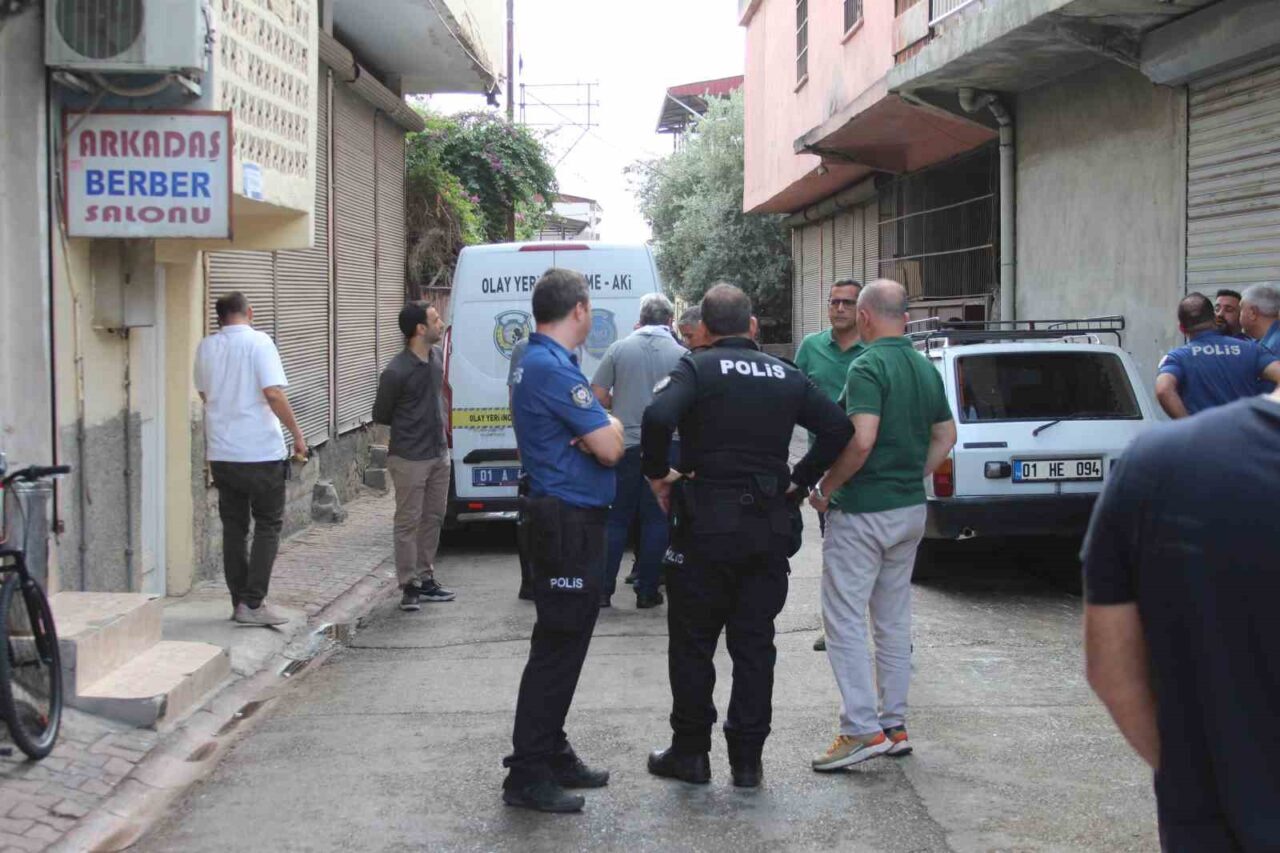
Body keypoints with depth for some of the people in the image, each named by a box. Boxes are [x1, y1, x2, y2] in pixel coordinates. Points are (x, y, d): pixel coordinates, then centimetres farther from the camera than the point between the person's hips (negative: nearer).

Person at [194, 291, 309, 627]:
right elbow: (273, 393, -18)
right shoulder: (258, 342, -10)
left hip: (220, 452, 5)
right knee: (268, 525, 5)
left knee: (234, 528, 13)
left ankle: (240, 601, 16)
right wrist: (297, 434, -11)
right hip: (260, 451, -5)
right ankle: (253, 603, -2)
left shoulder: (205, 348, 7)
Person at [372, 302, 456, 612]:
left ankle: (426, 579, 24)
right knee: (409, 522, 1)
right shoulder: (395, 372, -19)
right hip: (410, 459, -7)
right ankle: (409, 586, 9)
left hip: (439, 454, 7)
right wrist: (409, 427, 7)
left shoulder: (437, 356, 3)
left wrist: (435, 423, 11)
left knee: (433, 518, 14)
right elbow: (380, 415, -5)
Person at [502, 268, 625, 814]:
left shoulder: (538, 360, 15)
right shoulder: (553, 368, -19)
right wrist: (609, 429, 2)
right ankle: (527, 775, 0)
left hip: (565, 518, 11)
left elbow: (602, 437, 13)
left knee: (562, 644, 17)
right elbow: (612, 448, -20)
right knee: (557, 648, -6)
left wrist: (597, 432, -9)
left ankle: (551, 753, 27)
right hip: (569, 523, -11)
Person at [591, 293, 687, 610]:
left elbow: (598, 396, -3)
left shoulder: (619, 349, -3)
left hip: (625, 445, 1)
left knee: (616, 519, 10)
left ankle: (603, 589, 9)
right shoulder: (681, 355, -6)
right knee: (656, 520, 8)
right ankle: (646, 592, 10)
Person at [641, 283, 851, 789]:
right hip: (771, 528, 4)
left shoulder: (696, 368, -5)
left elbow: (658, 416, -24)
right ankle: (747, 760, 14)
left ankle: (691, 752, 16)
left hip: (707, 524, -4)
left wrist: (657, 473, -10)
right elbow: (838, 428, 2)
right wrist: (799, 481, 7)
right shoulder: (786, 376, 9)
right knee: (755, 644, 11)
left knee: (693, 643, 8)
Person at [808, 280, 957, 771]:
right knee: (894, 620, 15)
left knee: (844, 620, -2)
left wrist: (826, 488, -15)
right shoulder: (926, 368, 9)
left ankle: (862, 730, -5)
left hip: (862, 511, -8)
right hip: (911, 509, 8)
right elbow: (946, 437, 15)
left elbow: (862, 439, -27)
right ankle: (894, 725, 21)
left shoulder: (868, 367, -17)